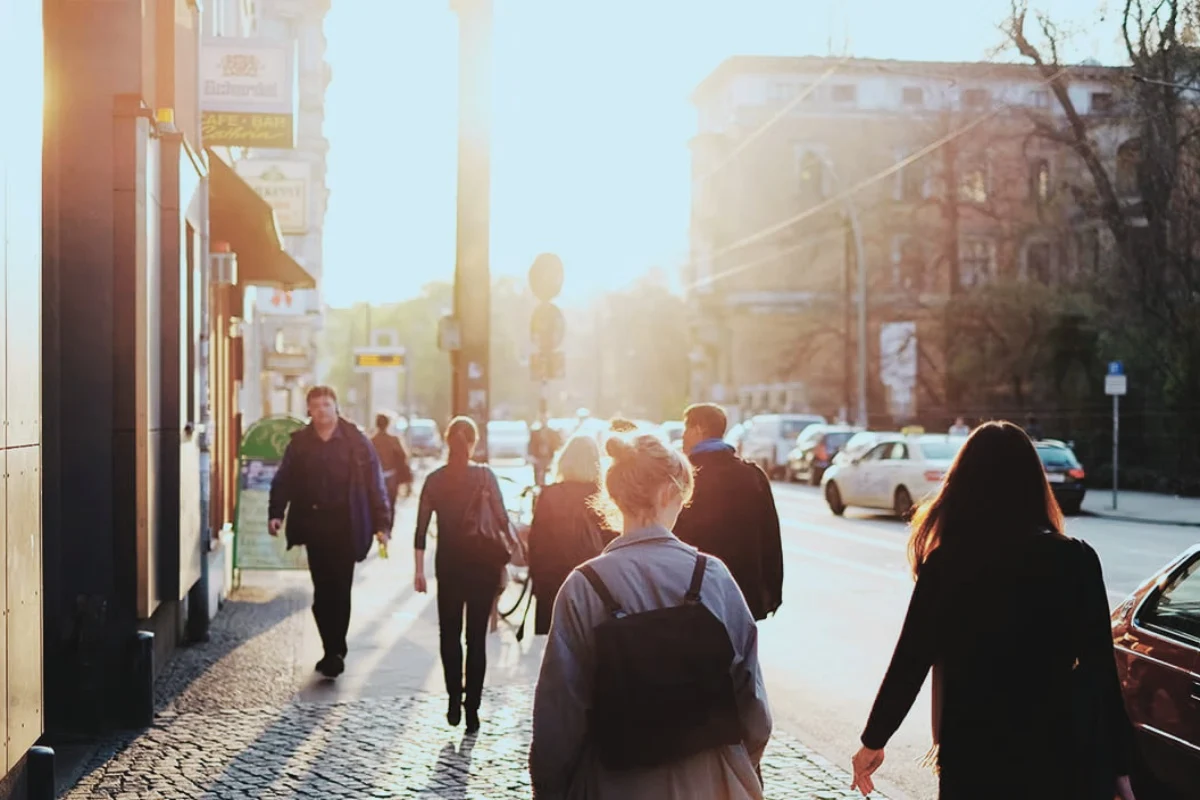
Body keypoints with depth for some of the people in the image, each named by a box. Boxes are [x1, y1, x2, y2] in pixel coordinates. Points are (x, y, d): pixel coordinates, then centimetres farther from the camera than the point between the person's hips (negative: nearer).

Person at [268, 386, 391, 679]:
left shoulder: (356, 441, -1)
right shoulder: (300, 443, 7)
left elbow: (375, 483, -2)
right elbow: (283, 481, 6)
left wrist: (382, 523, -8)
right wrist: (275, 513, -8)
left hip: (345, 525, -3)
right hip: (313, 525, 3)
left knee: (339, 590, -3)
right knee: (322, 591, 5)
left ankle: (335, 652, 3)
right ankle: (333, 651, 15)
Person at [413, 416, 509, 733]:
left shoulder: (435, 480, 0)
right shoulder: (485, 476, -7)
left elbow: (421, 528, 0)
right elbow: (501, 520, -11)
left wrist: (419, 570, 5)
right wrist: (505, 560, -1)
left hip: (448, 565, 2)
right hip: (482, 564, -1)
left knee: (449, 634, 15)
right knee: (476, 637, 5)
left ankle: (454, 702, 10)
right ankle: (472, 707, 3)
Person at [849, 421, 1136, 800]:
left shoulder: (944, 565, -8)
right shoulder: (1074, 561, -9)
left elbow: (909, 663, -4)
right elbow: (1100, 669, -8)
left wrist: (874, 740, 10)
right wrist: (1118, 763, 1)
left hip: (972, 753, 0)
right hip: (1056, 752, 0)